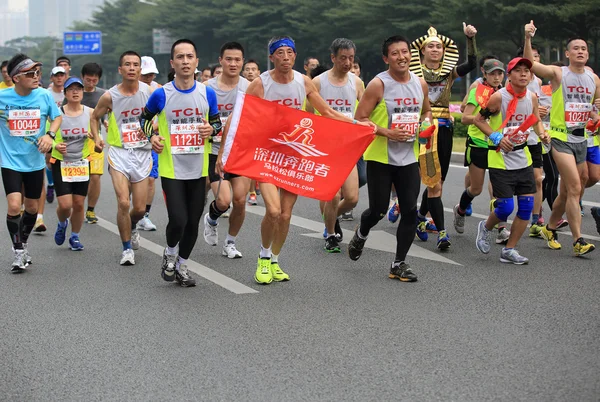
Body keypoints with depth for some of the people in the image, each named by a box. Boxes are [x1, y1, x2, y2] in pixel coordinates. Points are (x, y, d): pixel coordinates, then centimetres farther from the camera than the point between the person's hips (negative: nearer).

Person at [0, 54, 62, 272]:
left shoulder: (44, 95, -8)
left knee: (32, 207, 14)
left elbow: (57, 117, 7)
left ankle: (23, 243, 39)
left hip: (35, 162, 3)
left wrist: (50, 135, -10)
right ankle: (18, 252, 0)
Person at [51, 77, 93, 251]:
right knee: (65, 205, -9)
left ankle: (75, 237, 25)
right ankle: (62, 224, 25)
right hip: (61, 163, -2)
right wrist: (55, 146, -19)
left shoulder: (90, 113, -2)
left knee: (79, 204, 4)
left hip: (82, 164, 2)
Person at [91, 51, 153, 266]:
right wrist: (96, 137, 0)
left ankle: (132, 227, 43)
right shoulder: (110, 96, -5)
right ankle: (127, 248, 3)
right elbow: (95, 116, 13)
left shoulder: (150, 92, -5)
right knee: (123, 203, -15)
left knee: (140, 208, 6)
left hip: (143, 153, 2)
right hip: (119, 152, -2)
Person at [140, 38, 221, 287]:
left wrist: (211, 129, -10)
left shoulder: (207, 93, -1)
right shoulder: (161, 95, -7)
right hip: (171, 169, -3)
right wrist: (152, 136, -6)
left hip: (199, 169, 3)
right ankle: (170, 255, 19)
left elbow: (217, 121, 13)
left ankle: (181, 266, 29)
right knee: (178, 220, -13)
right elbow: (144, 117, 11)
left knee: (193, 222, 9)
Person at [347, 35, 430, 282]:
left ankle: (399, 263, 9)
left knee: (410, 210, -2)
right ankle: (361, 235, 37)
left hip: (409, 157, 4)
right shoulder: (378, 85, -11)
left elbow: (426, 111, 24)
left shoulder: (420, 84, 5)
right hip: (380, 157, -4)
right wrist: (387, 132, -21)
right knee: (378, 210, 1)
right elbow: (360, 118, -12)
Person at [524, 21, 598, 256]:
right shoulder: (558, 74, -6)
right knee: (575, 188, -14)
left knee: (567, 192, 13)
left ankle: (550, 229, 34)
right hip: (561, 138, -6)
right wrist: (527, 39, -34)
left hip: (581, 139, 6)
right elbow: (530, 64, -20)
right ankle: (578, 241, -12)